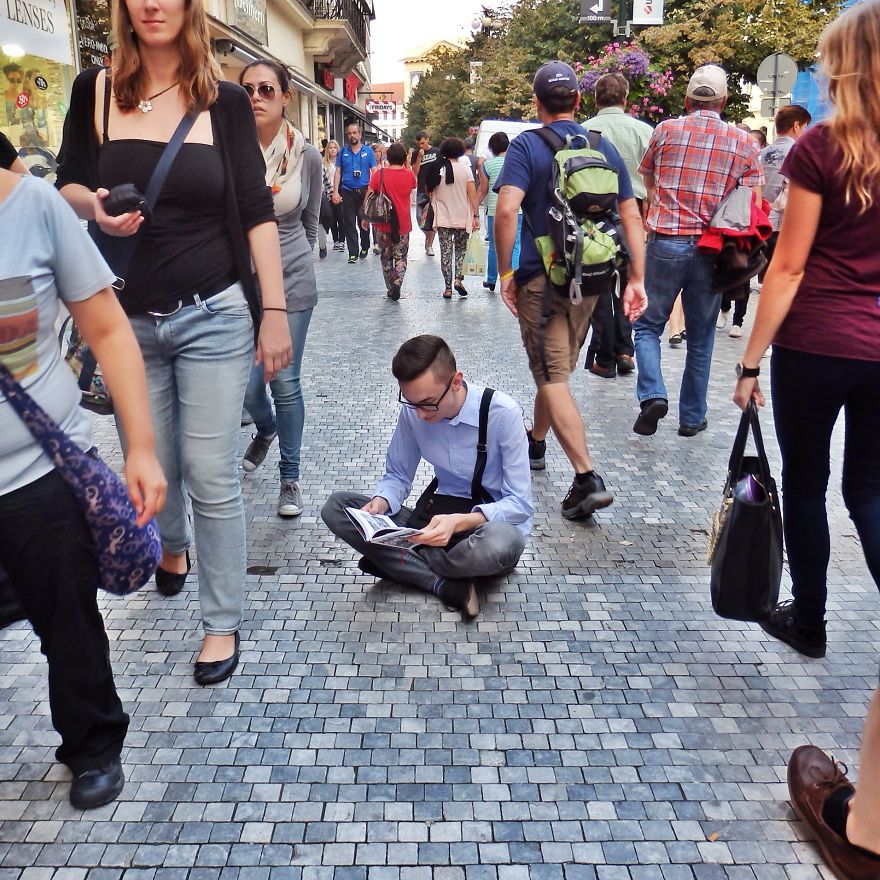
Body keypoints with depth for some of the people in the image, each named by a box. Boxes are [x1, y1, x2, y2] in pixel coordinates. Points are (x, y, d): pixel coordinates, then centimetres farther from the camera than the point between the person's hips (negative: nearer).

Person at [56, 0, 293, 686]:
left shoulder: (226, 102, 0)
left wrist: (274, 311, -6)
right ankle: (172, 548, 47)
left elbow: (257, 212, -1)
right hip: (127, 320, 2)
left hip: (212, 318, -2)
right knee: (153, 466, 14)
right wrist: (93, 206, -14)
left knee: (212, 476, -2)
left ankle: (223, 623, 14)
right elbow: (66, 186, 10)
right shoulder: (95, 92, 4)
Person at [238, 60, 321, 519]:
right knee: (247, 384, 3)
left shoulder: (307, 155, -1)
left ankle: (290, 477, 18)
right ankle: (265, 429, 41)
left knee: (285, 382, 2)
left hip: (292, 282, 0)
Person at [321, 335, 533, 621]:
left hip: (491, 523, -4)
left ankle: (396, 561, -15)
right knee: (335, 507, -13)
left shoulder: (502, 414, -20)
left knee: (502, 543, -43)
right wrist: (381, 502, -19)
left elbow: (520, 504, -18)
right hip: (439, 515, 4)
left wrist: (460, 522, -34)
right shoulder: (412, 412, -9)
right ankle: (445, 584, -21)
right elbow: (397, 475, 5)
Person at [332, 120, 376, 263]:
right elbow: (338, 172, 8)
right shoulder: (343, 152, 9)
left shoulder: (368, 151, 6)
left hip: (364, 191, -1)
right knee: (349, 224, -2)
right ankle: (353, 253, 0)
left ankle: (365, 248, 25)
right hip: (347, 192, 1)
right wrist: (335, 192, -2)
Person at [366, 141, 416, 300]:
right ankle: (397, 283, -15)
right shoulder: (409, 175, -3)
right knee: (401, 257, 9)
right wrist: (406, 167, 17)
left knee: (386, 258, 14)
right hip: (403, 224, 1)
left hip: (383, 223, -1)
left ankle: (390, 288, 16)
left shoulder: (380, 174, -7)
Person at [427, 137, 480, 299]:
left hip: (443, 219, 1)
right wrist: (476, 216, -5)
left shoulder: (438, 169, -1)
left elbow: (429, 191, 4)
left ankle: (448, 288, 3)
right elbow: (472, 194, -8)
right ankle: (458, 279, -4)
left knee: (446, 252, 5)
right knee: (460, 250, 16)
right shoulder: (465, 169, -5)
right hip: (462, 218, 0)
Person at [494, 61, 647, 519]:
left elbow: (507, 210, -21)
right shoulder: (605, 147, 8)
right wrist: (636, 279, 7)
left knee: (552, 377, -4)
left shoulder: (527, 146, -7)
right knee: (557, 368, 22)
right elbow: (631, 216, 5)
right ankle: (536, 443, 41)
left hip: (542, 276, -6)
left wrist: (505, 272, -12)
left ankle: (587, 478, -14)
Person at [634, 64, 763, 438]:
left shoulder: (666, 130, 2)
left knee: (648, 324, 11)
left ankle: (652, 394, -10)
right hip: (711, 251, 1)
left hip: (666, 243, -1)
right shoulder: (743, 142, 4)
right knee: (700, 338, 12)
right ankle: (692, 417, 19)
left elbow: (647, 179, 16)